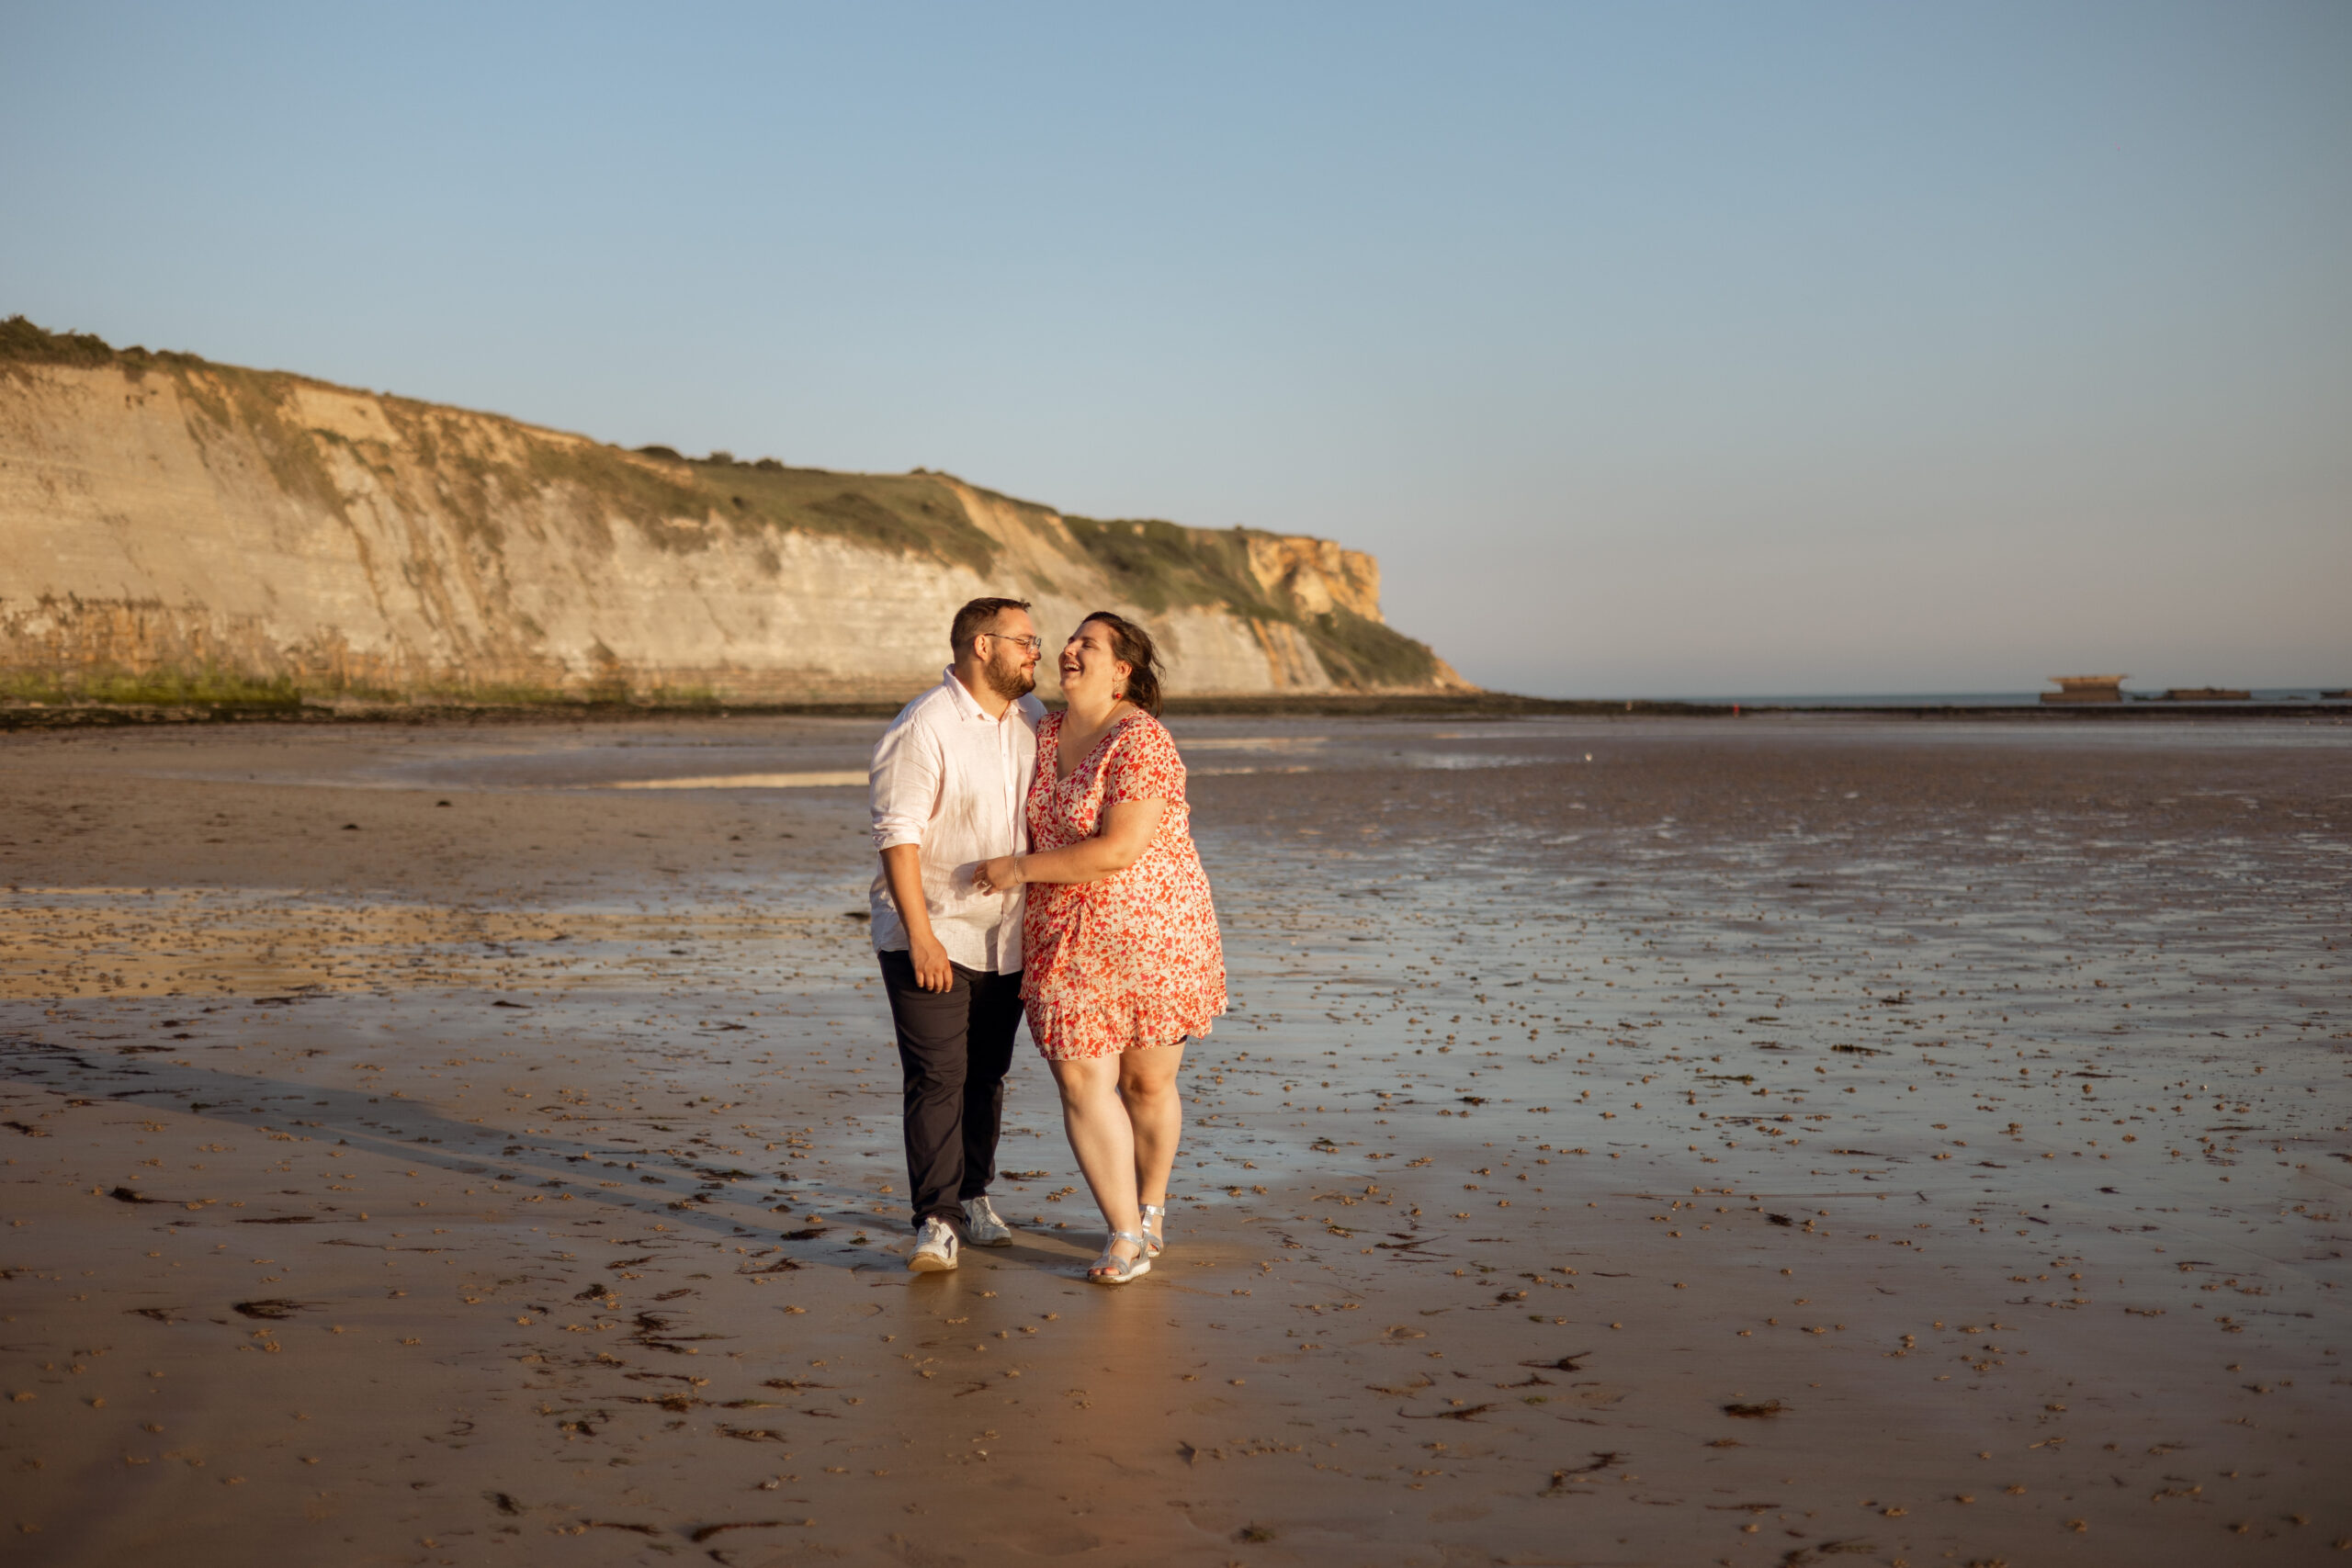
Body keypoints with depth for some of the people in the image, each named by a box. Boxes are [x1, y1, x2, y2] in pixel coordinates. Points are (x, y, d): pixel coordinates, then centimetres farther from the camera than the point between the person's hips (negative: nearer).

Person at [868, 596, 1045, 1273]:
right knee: (936, 1077, -10)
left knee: (987, 1074, 13)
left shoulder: (1031, 720, 8)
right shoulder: (924, 728, -16)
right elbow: (898, 835, -18)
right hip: (932, 936, -6)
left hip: (1005, 936, 7)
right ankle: (935, 1222, -7)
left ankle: (973, 1195, 28)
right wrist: (920, 934, -22)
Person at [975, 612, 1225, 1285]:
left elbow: (1118, 851, -23)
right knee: (1081, 1084, -5)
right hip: (1066, 943, 5)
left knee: (1147, 1081, 8)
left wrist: (1023, 869, -17)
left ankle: (1152, 1202, 33)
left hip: (1154, 935, -5)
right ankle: (1126, 1234, 5)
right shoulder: (1046, 735, 7)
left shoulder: (1141, 742, -17)